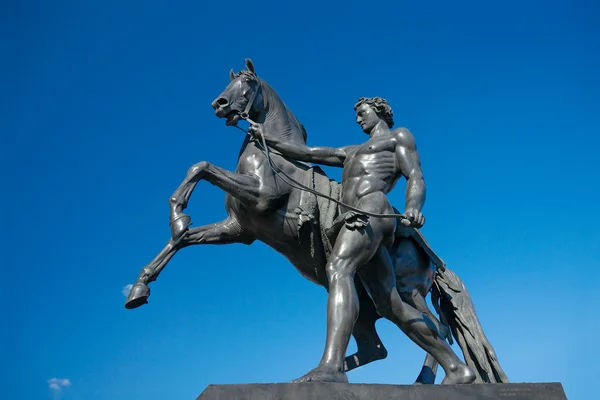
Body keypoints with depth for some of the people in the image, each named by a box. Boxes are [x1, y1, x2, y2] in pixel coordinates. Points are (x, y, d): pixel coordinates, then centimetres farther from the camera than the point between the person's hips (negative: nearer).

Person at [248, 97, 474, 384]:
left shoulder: (400, 136, 17)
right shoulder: (352, 152, 38)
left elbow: (416, 177, 1)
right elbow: (308, 154, 36)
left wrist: (412, 208, -20)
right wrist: (266, 140, 30)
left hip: (372, 209, -8)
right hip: (358, 219, 8)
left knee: (338, 268, -32)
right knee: (391, 306, 1)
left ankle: (332, 367, -51)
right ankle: (456, 369, 3)